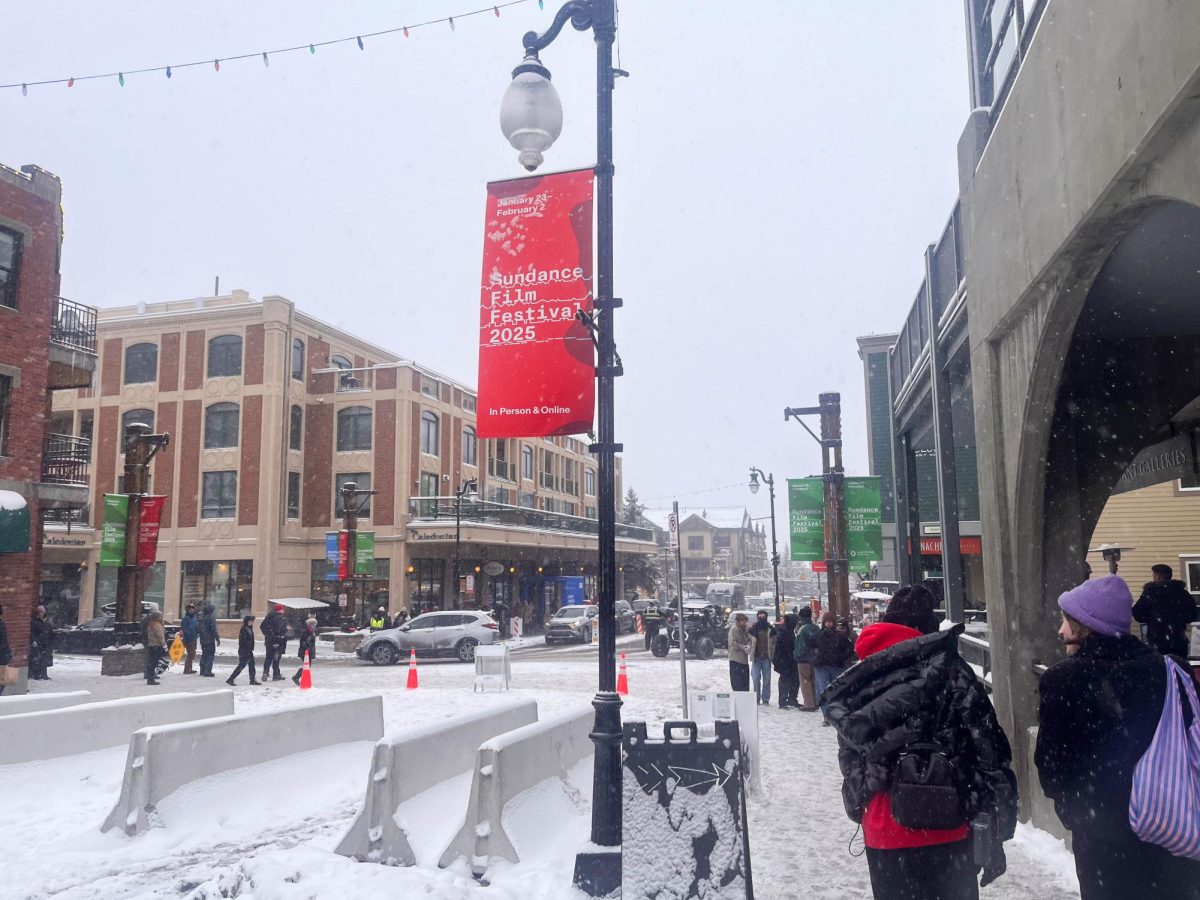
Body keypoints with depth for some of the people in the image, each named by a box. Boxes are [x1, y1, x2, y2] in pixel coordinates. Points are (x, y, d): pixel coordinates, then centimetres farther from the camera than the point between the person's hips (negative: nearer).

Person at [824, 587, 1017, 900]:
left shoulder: (857, 685, 3)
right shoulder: (950, 674, -9)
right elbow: (989, 755, -9)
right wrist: (993, 832, -4)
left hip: (883, 835, 3)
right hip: (945, 833, -3)